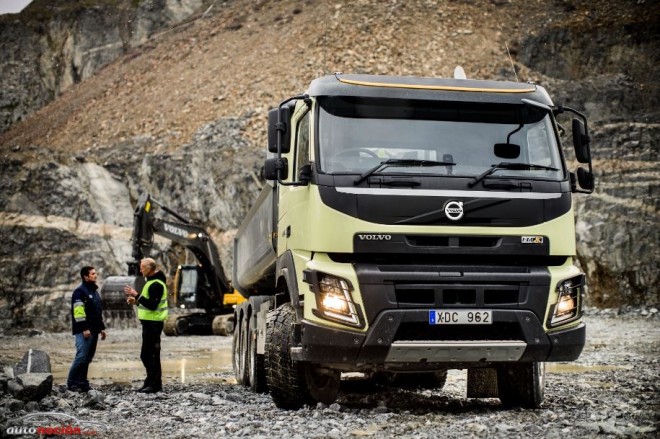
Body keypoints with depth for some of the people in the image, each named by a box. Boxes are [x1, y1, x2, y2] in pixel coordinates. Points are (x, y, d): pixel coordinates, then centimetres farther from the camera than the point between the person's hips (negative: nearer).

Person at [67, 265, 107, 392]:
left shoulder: (94, 291, 20)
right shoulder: (79, 291, -9)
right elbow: (78, 311, -17)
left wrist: (102, 327, 21)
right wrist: (84, 328, -21)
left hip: (94, 330, 9)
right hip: (84, 331, -9)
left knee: (88, 358, 10)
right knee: (81, 356, -12)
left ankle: (82, 381, 15)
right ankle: (72, 382, -5)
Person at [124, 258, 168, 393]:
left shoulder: (156, 284, -18)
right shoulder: (152, 281, 16)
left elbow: (152, 305, -26)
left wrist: (136, 295, -24)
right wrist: (136, 301, 11)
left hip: (153, 323, -11)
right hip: (149, 322, 11)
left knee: (151, 354, -7)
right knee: (147, 354, 16)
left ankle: (155, 384, -2)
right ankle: (151, 381, 23)